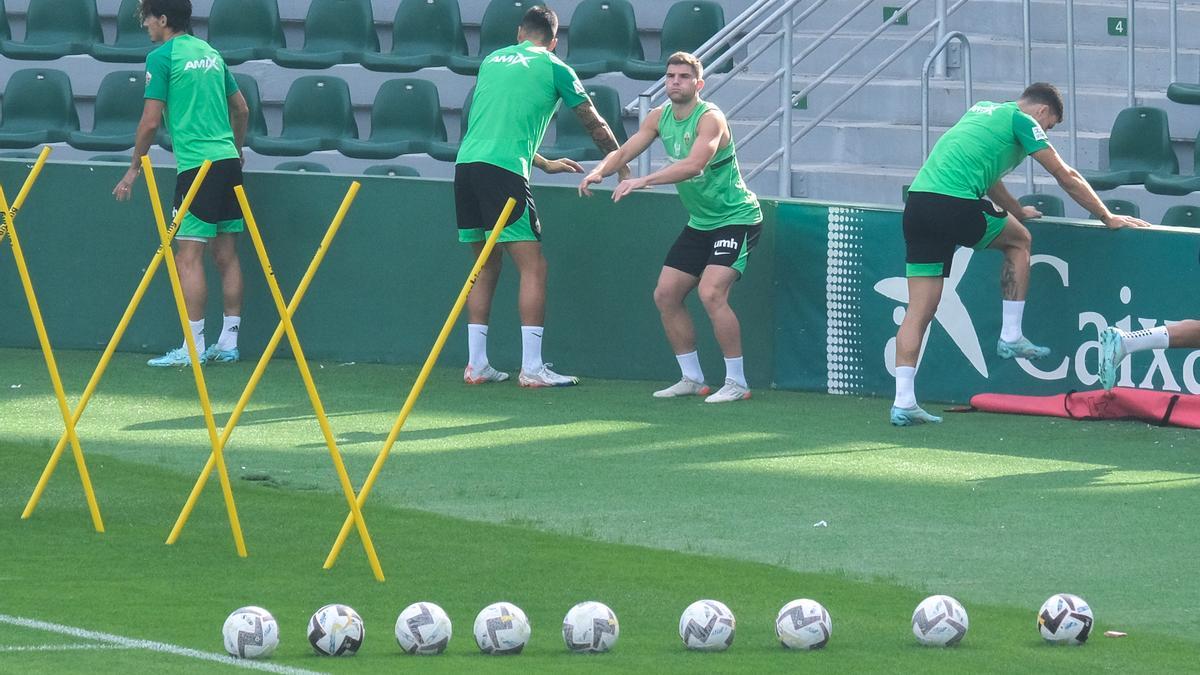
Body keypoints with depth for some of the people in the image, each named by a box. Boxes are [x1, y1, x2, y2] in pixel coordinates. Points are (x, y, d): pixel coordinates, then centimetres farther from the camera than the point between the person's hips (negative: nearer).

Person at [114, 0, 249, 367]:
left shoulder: (162, 57, -5)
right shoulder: (210, 54, 16)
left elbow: (151, 120, -8)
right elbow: (241, 109, 23)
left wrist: (134, 168, 3)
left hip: (197, 167, -8)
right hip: (228, 160, 8)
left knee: (189, 256, -8)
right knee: (226, 254, 9)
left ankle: (193, 347, -12)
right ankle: (228, 343, 11)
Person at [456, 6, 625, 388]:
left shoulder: (492, 61, 23)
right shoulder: (553, 68, 7)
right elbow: (595, 126, 16)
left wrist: (544, 164, 44)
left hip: (467, 164, 6)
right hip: (504, 171, -6)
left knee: (485, 268, 15)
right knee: (533, 267, -3)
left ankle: (476, 365, 14)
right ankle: (531, 368, -9)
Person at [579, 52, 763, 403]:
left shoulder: (709, 118, -21)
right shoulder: (660, 117, 3)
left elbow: (694, 164, -36)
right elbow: (624, 151, 2)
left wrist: (643, 181, -45)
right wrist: (599, 171, -21)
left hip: (736, 217, -9)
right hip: (699, 223, 9)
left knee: (711, 292, -24)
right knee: (665, 295, 4)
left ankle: (737, 383, -14)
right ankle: (692, 379, 16)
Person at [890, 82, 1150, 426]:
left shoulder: (981, 111, 29)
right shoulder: (1022, 121, 7)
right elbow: (1066, 177, 11)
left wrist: (1017, 211, 58)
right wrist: (1109, 218, 21)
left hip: (917, 201, 7)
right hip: (955, 202, -7)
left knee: (919, 310, 5)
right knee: (1019, 240, 22)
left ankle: (903, 402, -2)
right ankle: (1010, 336, 20)